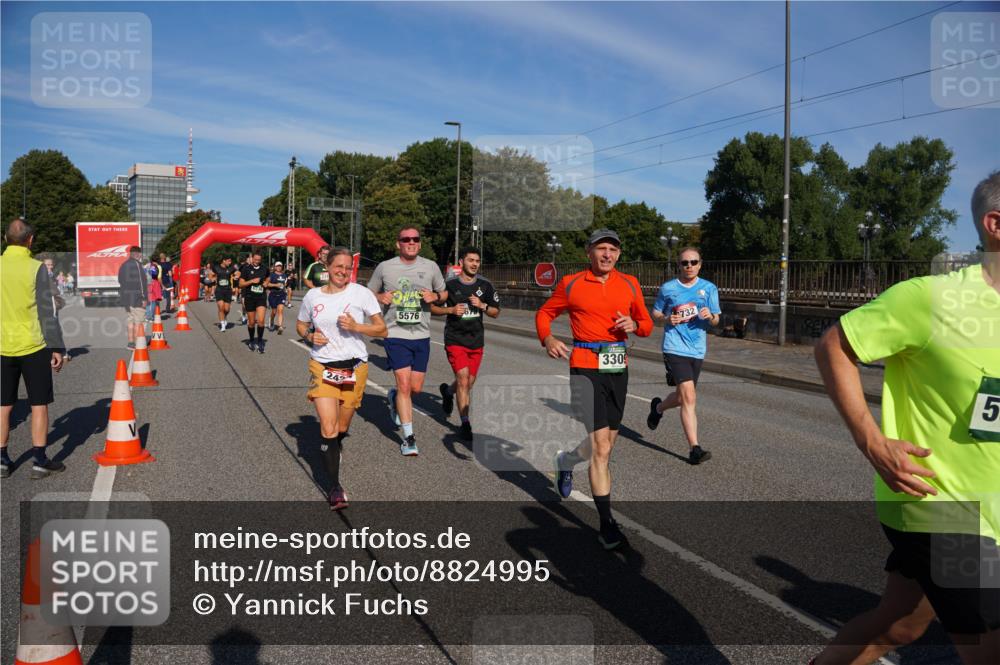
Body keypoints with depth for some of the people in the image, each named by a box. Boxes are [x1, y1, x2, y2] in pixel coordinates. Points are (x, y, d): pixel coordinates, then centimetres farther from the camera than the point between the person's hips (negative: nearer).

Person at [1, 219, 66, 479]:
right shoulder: (36, 268, -10)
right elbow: (46, 312, -10)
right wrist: (56, 347, -5)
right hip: (33, 346, -4)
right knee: (39, 405, 5)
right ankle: (40, 462, 7)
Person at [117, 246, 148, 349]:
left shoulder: (123, 265, 15)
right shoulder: (136, 264, -11)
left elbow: (121, 282, 18)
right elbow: (141, 282, -16)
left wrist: (125, 296, 21)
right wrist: (144, 298, -15)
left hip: (126, 297, 8)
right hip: (136, 297, -8)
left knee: (130, 320, 13)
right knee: (139, 321, -4)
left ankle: (131, 342, 15)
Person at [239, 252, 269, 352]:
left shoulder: (264, 269, 6)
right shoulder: (246, 268, -3)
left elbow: (267, 279, 25)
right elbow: (241, 284, -3)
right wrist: (252, 281, -17)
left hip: (261, 297, 1)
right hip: (249, 298, -1)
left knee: (261, 320, -14)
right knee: (251, 322, 7)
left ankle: (260, 341, -1)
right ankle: (251, 341, 28)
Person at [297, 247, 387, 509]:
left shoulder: (361, 293, -4)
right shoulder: (313, 296, 2)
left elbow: (382, 330, -2)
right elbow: (300, 324, 18)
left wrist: (355, 326, -18)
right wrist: (310, 336, -4)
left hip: (354, 367, 0)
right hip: (322, 367, 0)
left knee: (342, 428, 12)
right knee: (328, 429, -11)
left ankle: (333, 448, 48)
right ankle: (335, 487, -3)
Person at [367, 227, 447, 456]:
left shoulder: (430, 266, 4)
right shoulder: (384, 267, -1)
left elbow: (444, 293, 15)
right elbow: (369, 293, 11)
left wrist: (435, 296, -8)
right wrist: (380, 297, -11)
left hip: (421, 336, 3)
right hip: (396, 335, -3)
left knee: (416, 388, 8)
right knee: (404, 385, -9)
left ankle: (395, 398, 43)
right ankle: (408, 437, 1)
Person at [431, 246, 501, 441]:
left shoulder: (485, 286, 4)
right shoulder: (449, 285, -5)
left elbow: (495, 312, 8)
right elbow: (432, 307, 3)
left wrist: (482, 305, -11)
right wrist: (451, 310, -14)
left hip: (476, 341, 4)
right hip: (455, 339, -4)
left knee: (469, 383, 11)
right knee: (463, 379, -14)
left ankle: (448, 391, 44)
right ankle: (465, 423, -6)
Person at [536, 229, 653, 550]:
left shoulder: (630, 284, 9)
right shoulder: (571, 283, 0)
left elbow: (647, 324, 16)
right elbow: (544, 313, 11)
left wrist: (634, 324, -8)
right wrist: (547, 338, -9)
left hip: (618, 368, 5)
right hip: (585, 368, -5)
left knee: (606, 443, 15)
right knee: (601, 447, -11)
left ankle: (566, 460, 48)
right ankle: (607, 523, 0)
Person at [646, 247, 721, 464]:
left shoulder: (709, 288, 6)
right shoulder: (667, 288, 2)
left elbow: (716, 320, 8)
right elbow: (655, 313, 12)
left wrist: (710, 316, -15)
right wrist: (666, 319, -10)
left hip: (697, 350, 4)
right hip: (675, 348, -4)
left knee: (682, 398, 16)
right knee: (689, 397, -16)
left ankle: (658, 407, 49)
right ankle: (694, 448, -13)